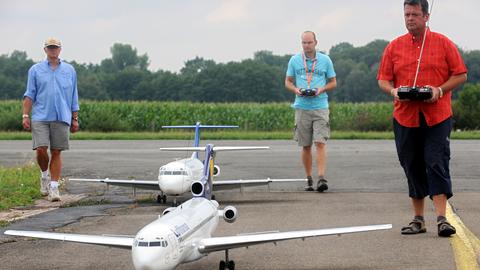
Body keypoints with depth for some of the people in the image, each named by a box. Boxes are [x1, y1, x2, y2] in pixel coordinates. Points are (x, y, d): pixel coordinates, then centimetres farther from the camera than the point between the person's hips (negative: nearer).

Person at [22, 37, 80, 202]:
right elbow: (30, 95, 7)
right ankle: (44, 175, 17)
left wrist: (75, 119, 11)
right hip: (40, 117, -1)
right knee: (41, 149, -11)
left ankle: (54, 187, 3)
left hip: (62, 118, 1)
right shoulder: (35, 70, 9)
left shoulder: (69, 70, 12)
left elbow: (74, 97, 14)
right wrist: (25, 116, -3)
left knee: (56, 153, -1)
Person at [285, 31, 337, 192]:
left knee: (320, 143, -13)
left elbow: (333, 82, 12)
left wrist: (321, 89, -8)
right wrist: (296, 90, -7)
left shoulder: (325, 60, 6)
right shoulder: (294, 60, 8)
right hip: (302, 107, 2)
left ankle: (321, 178, -18)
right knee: (305, 146, 6)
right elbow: (288, 82, 14)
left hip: (320, 107, -1)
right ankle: (309, 179, 16)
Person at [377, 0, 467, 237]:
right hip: (405, 117, 3)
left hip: (437, 117, -3)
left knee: (437, 164, -10)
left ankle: (441, 218, -11)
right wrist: (393, 90, -11)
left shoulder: (443, 43, 3)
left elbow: (460, 75, 3)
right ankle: (418, 219, 16)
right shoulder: (394, 47, 9)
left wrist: (440, 90, -12)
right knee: (412, 168, 7)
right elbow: (383, 79, 11)